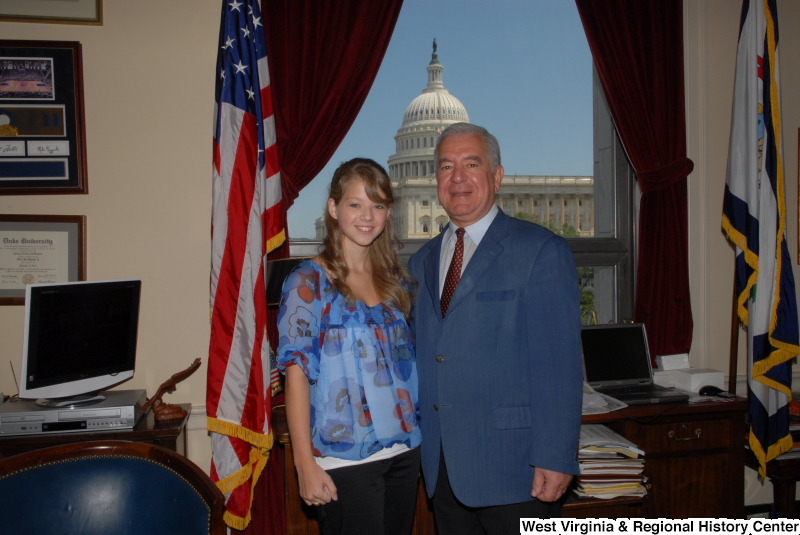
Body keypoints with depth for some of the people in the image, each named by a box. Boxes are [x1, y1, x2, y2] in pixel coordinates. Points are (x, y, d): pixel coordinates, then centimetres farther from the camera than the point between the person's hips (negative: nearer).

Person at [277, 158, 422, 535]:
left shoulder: (394, 280, 9)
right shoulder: (309, 282, -7)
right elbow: (296, 372, -10)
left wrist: (417, 437, 7)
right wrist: (305, 463, -15)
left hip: (403, 451, 5)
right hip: (344, 459, -5)